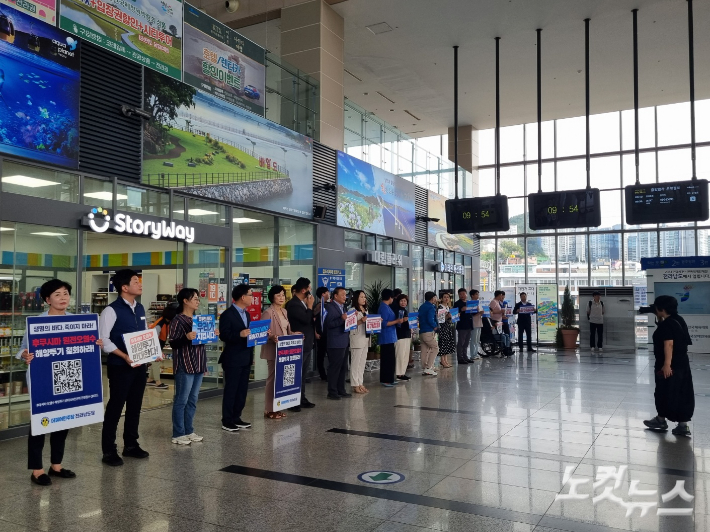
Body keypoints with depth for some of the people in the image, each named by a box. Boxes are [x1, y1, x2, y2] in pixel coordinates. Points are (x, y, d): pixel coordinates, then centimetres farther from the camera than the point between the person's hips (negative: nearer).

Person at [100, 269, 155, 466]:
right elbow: (103, 339, -18)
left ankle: (131, 445, 29)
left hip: (140, 365, 7)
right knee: (115, 406, 1)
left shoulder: (140, 309, 9)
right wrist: (125, 356, -23)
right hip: (120, 366, -7)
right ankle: (109, 451, 14)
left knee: (135, 405, 15)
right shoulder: (112, 310, -14)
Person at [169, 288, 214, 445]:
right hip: (184, 366, -8)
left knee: (192, 400, 13)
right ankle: (178, 434, 8)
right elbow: (173, 343, -15)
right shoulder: (178, 320, -11)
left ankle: (188, 431, 21)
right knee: (181, 400, -1)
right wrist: (186, 338, -31)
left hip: (198, 365, 8)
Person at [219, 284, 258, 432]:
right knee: (230, 390, 0)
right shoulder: (227, 314, -12)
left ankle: (236, 418, 22)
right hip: (233, 359, -8)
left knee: (242, 390, 12)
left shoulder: (246, 314, 14)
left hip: (246, 358, 8)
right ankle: (227, 421, 9)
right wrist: (240, 334, -31)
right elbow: (224, 336, -18)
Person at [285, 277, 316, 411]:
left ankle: (302, 399, 23)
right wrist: (310, 306, -13)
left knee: (303, 374, 15)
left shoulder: (303, 303, 12)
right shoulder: (293, 304, -18)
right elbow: (307, 319, -23)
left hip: (307, 344, 10)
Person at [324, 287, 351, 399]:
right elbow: (329, 324, -19)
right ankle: (332, 392, 4)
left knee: (343, 367, 13)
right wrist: (341, 319, -28)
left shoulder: (343, 307, 18)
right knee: (334, 367, -4)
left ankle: (341, 390, 22)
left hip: (344, 342, 9)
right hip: (335, 343, -9)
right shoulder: (330, 307, -9)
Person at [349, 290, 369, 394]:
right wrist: (361, 321, -27)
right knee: (355, 363, -4)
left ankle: (360, 383, 17)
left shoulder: (365, 310, 17)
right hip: (357, 339, -8)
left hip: (366, 338, 8)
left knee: (362, 363, 11)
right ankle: (355, 385, 0)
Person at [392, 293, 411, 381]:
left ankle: (403, 373, 16)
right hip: (400, 335, -9)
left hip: (407, 335, 9)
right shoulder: (396, 309, -8)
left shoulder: (405, 311, 17)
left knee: (406, 355, 10)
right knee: (400, 355, -8)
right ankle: (399, 374, -4)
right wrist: (403, 320, -26)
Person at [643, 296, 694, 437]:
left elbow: (669, 344, -26)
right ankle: (683, 425, 10)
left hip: (670, 366, -9)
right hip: (681, 364, 9)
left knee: (666, 393, 7)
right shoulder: (678, 320, 11)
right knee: (682, 395, 9)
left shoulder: (667, 324, -18)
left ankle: (661, 420, 23)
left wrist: (666, 364, -27)